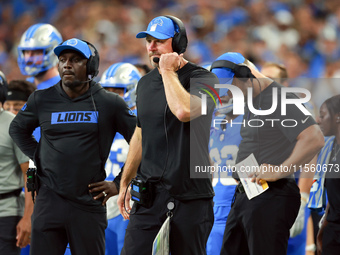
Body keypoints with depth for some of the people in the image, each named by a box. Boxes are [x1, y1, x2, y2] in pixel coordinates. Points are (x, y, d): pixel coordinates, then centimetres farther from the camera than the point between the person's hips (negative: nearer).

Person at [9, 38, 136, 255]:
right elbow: (18, 130, 24)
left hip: (89, 203, -1)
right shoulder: (42, 100, 6)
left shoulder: (110, 104, 0)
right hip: (50, 201, 1)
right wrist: (39, 158, 12)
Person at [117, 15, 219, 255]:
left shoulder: (203, 78, -7)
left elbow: (184, 111, -28)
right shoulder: (146, 83, 14)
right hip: (150, 192, 5)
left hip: (191, 195, -5)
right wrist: (125, 183, 22)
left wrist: (169, 71, -15)